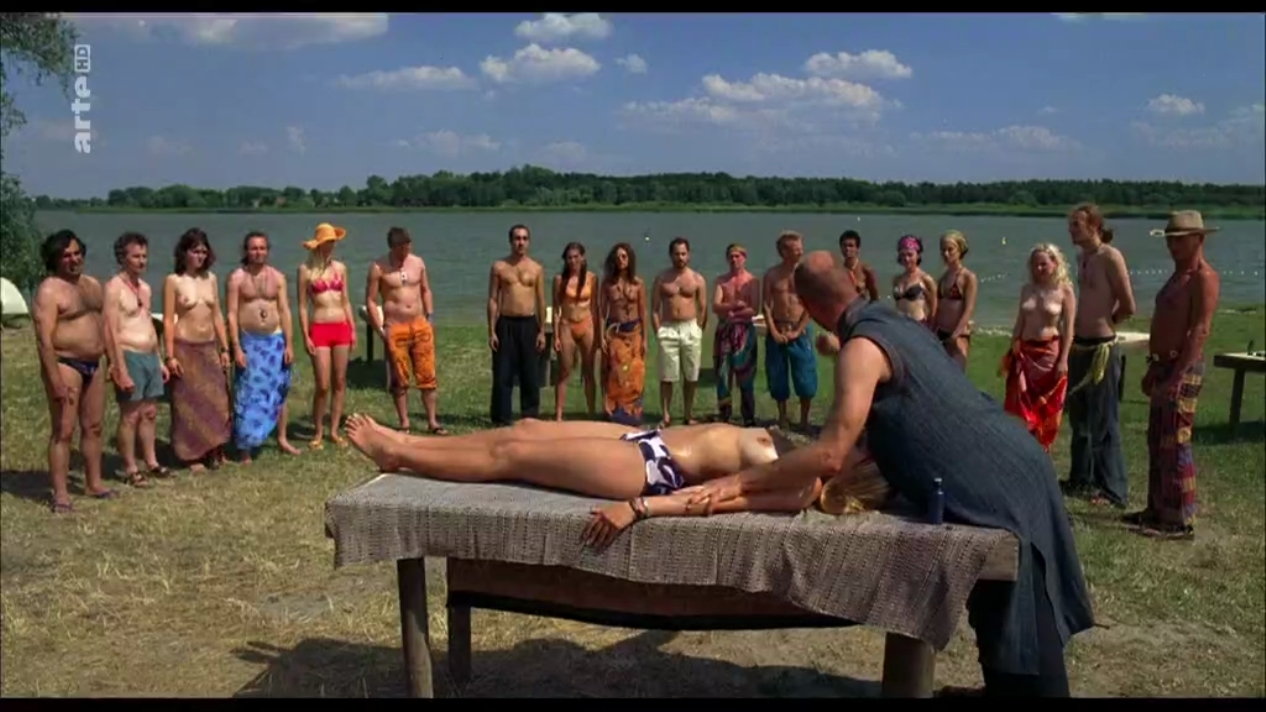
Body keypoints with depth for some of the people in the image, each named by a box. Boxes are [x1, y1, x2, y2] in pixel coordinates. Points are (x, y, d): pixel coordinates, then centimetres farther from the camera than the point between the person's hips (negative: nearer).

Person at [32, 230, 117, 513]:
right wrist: (56, 381, -23)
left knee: (93, 427, 13)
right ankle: (60, 494, -1)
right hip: (65, 365, -8)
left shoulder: (93, 285, 13)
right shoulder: (49, 291, -12)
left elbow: (104, 326, 20)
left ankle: (94, 483, 24)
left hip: (94, 365, 8)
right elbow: (44, 339, -18)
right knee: (63, 431, -6)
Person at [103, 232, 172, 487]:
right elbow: (112, 332, -16)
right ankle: (130, 468, 7)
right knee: (130, 415, -1)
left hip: (150, 357, 8)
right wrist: (121, 370, -20)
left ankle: (151, 462, 22)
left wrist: (160, 360, 19)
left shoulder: (145, 288, 14)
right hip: (129, 357, -8)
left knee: (150, 413, 13)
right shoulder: (114, 287, -11)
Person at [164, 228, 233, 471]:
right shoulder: (173, 281, -6)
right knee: (189, 403, 3)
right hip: (185, 348, -4)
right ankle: (192, 455, 13)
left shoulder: (210, 278, 8)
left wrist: (225, 349, 9)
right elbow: (168, 320, -8)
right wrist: (170, 356, -12)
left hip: (210, 348, 5)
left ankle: (214, 451, 19)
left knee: (216, 401, 6)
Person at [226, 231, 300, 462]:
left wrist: (289, 344, -1)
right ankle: (244, 447, 3)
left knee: (278, 391, 10)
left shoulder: (277, 277, 5)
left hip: (275, 340, 3)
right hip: (249, 342, -3)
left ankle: (282, 438, 23)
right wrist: (236, 348, -13)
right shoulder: (237, 278, -4)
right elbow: (232, 315, -7)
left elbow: (285, 312, 4)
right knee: (248, 394, -2)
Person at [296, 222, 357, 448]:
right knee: (323, 385, -5)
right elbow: (302, 306, -2)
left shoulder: (340, 268, 9)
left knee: (340, 382, 5)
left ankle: (334, 431, 14)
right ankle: (318, 432, 11)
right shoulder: (306, 269, -2)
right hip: (319, 329, -4)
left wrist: (353, 329, 8)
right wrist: (305, 336, -8)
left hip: (341, 328, 4)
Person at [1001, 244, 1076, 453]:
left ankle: (1041, 452, 15)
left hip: (1050, 353, -4)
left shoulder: (1065, 291, -4)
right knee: (1020, 407, -1)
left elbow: (1069, 329, -6)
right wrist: (1011, 353, 8)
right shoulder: (1027, 289, 8)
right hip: (1025, 353, 4)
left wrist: (1063, 360, -12)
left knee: (1047, 408, 6)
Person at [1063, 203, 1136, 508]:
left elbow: (1128, 307, -13)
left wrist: (1105, 325, 2)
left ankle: (1114, 490, 6)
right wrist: (1080, 331, 12)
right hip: (1079, 347, 9)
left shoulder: (1110, 257, -13)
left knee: (1103, 423, -3)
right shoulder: (1082, 257, 12)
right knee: (1079, 419, 17)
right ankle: (1082, 479, 30)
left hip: (1102, 348, -9)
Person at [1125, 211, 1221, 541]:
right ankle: (1157, 509, 23)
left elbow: (1200, 330, -21)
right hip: (1165, 367, 10)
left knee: (1175, 445, -8)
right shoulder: (1179, 275, 18)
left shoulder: (1203, 277, -13)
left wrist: (1177, 375, -25)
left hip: (1183, 369, -10)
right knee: (1157, 443, 14)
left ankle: (1181, 521, -2)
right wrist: (1153, 370, 21)